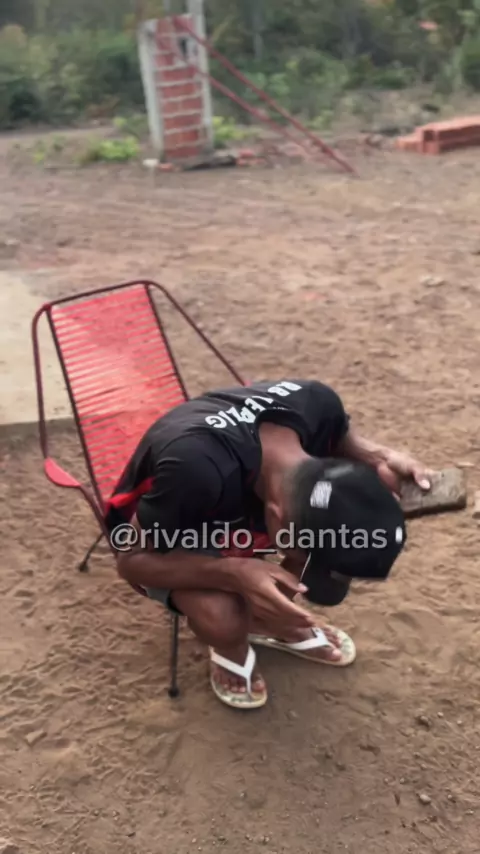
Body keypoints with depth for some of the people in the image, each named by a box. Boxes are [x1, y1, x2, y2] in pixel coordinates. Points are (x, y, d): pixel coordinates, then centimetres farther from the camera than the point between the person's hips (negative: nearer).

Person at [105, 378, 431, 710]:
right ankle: (231, 651, 6)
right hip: (171, 528, -4)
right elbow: (132, 560, -28)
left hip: (247, 494, 5)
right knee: (221, 617, -33)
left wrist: (378, 456, -25)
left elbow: (340, 436, -2)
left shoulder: (316, 402, -29)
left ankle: (273, 622, 10)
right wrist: (235, 574, -43)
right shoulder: (196, 469, -45)